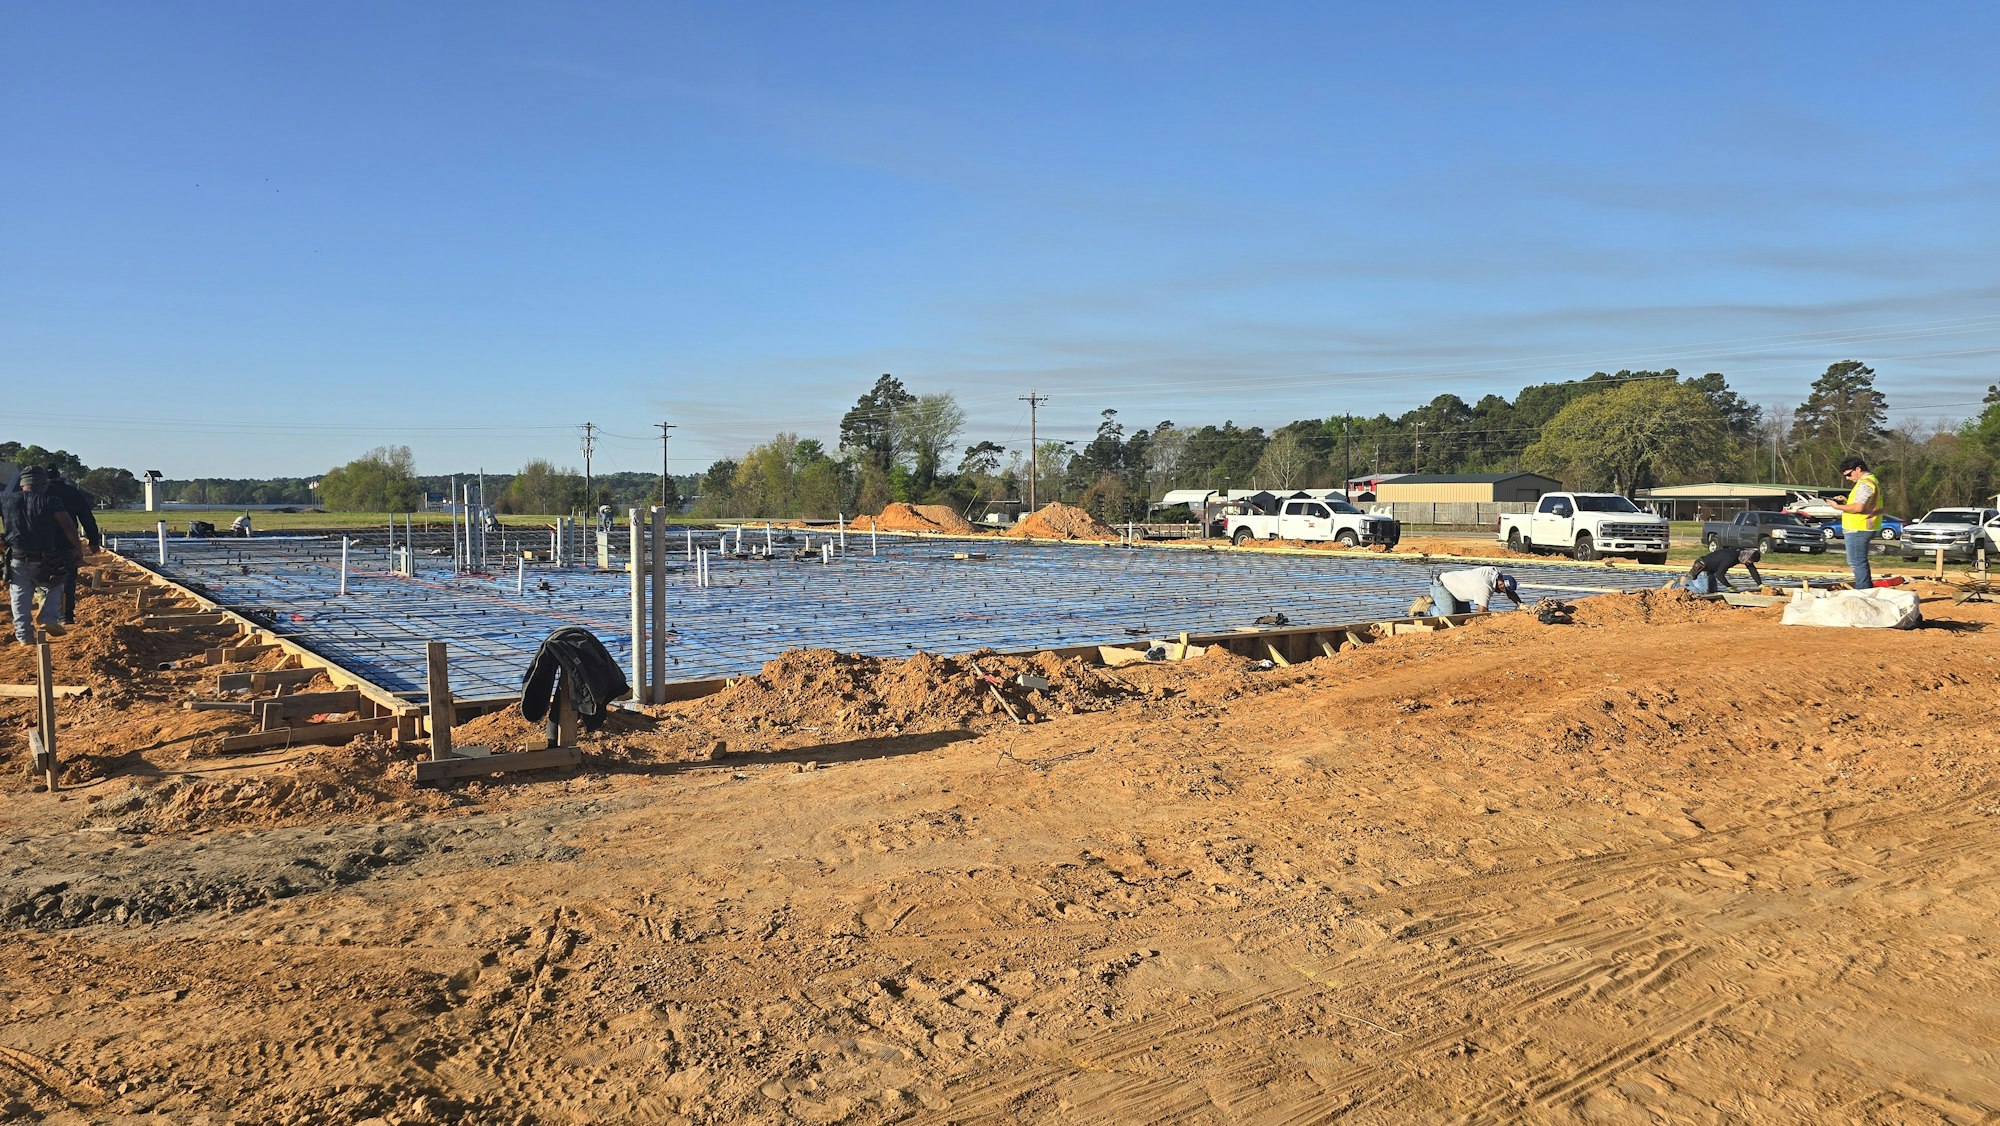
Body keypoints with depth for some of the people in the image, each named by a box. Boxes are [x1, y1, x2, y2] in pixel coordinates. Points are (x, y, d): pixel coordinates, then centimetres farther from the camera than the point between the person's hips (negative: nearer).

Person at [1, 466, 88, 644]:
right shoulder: (50, 501, -3)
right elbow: (68, 526, -8)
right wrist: (79, 549, -1)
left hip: (17, 558, 2)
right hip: (44, 559, -2)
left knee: (20, 596, 10)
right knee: (54, 586, 21)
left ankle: (24, 635, 9)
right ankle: (49, 619, 2)